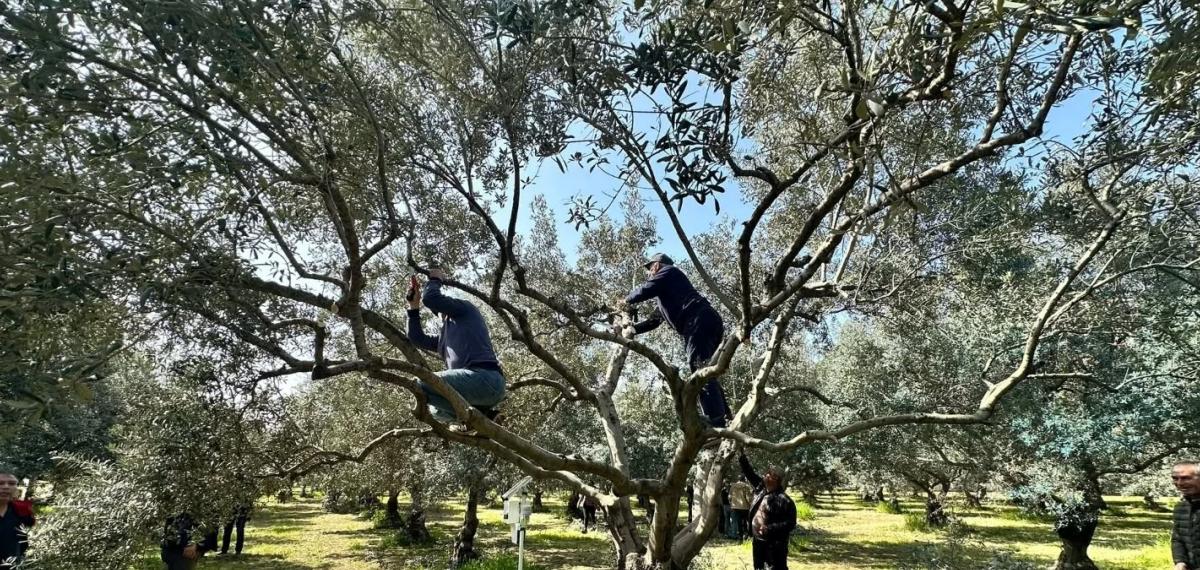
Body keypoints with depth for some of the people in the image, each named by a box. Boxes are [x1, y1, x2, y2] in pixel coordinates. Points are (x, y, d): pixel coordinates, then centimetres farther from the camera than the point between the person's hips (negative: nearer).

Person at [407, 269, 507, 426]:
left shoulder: (464, 309, 12)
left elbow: (430, 298, 1)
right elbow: (416, 338, 35)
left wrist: (435, 280, 21)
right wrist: (413, 306, 35)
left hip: (484, 378, -9)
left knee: (421, 385, -14)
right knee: (437, 409, 28)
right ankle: (480, 413, 5)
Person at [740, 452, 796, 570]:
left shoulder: (784, 500, -18)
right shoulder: (760, 488, 3)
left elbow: (790, 523, -19)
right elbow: (750, 474, 12)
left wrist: (770, 528, -27)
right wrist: (743, 459, 3)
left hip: (774, 545, -8)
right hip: (757, 541, 8)